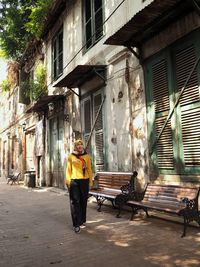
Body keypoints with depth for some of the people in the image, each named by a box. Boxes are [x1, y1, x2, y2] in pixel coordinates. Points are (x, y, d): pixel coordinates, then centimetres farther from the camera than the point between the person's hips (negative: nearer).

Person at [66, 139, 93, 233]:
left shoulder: (86, 156, 7)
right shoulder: (71, 156, 4)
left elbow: (89, 169, 9)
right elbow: (68, 170, 5)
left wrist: (90, 182, 7)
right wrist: (68, 181, -1)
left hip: (84, 181, 2)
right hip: (74, 181, -2)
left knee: (83, 201, 10)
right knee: (75, 202, -5)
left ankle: (82, 220, 27)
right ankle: (76, 224, -2)